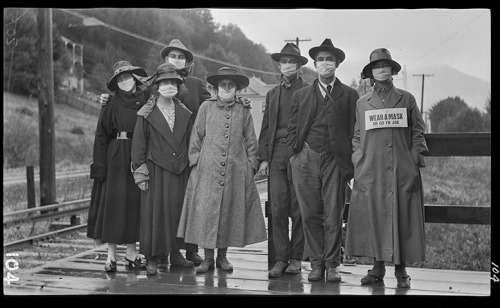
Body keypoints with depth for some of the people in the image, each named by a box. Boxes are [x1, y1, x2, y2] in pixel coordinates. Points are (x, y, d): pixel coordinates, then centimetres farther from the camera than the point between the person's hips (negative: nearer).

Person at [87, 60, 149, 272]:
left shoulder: (146, 100, 8)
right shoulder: (111, 105, 1)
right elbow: (101, 136, -2)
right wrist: (99, 165, -9)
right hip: (117, 159, -3)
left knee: (135, 202, 6)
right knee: (114, 202, -4)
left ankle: (131, 252, 16)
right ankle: (111, 255, 2)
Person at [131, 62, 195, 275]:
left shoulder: (185, 114, 9)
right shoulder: (146, 114, -1)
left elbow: (190, 144, 13)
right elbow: (138, 144, -2)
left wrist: (191, 168, 9)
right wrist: (140, 173, -6)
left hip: (180, 172, 3)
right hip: (156, 171, -3)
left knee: (178, 210, 7)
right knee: (155, 211, -2)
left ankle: (175, 253, 20)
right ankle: (152, 259, 5)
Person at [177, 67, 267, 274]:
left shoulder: (244, 110, 9)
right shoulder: (206, 107, 6)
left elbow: (251, 140, 11)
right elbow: (196, 137, 9)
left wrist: (252, 164, 5)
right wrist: (194, 160, 2)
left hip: (236, 170, 1)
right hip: (208, 169, -1)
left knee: (230, 212, 3)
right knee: (206, 210, -3)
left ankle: (222, 256, 16)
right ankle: (208, 258, 7)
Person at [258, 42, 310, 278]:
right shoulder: (272, 94, 18)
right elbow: (266, 128, 16)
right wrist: (263, 157, 8)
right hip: (276, 155, 4)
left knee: (298, 209, 2)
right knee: (278, 209, 1)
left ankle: (296, 257, 12)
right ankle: (281, 258, 7)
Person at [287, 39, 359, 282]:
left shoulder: (350, 95, 8)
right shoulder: (301, 95, 14)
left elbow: (354, 131, 4)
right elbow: (292, 129, 14)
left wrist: (349, 161, -4)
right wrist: (295, 155, 3)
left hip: (335, 161, -2)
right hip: (306, 160, 2)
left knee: (333, 216, 0)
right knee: (310, 215, 3)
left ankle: (332, 265, 10)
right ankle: (316, 264, 11)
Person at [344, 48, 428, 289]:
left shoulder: (407, 99, 9)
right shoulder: (362, 103, 12)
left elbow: (417, 133, 10)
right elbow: (357, 138, 14)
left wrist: (415, 161, 0)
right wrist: (358, 165, 3)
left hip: (403, 172, -1)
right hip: (371, 172, 1)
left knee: (401, 218, 0)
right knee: (373, 217, 0)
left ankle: (401, 271, 9)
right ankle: (377, 268, 11)